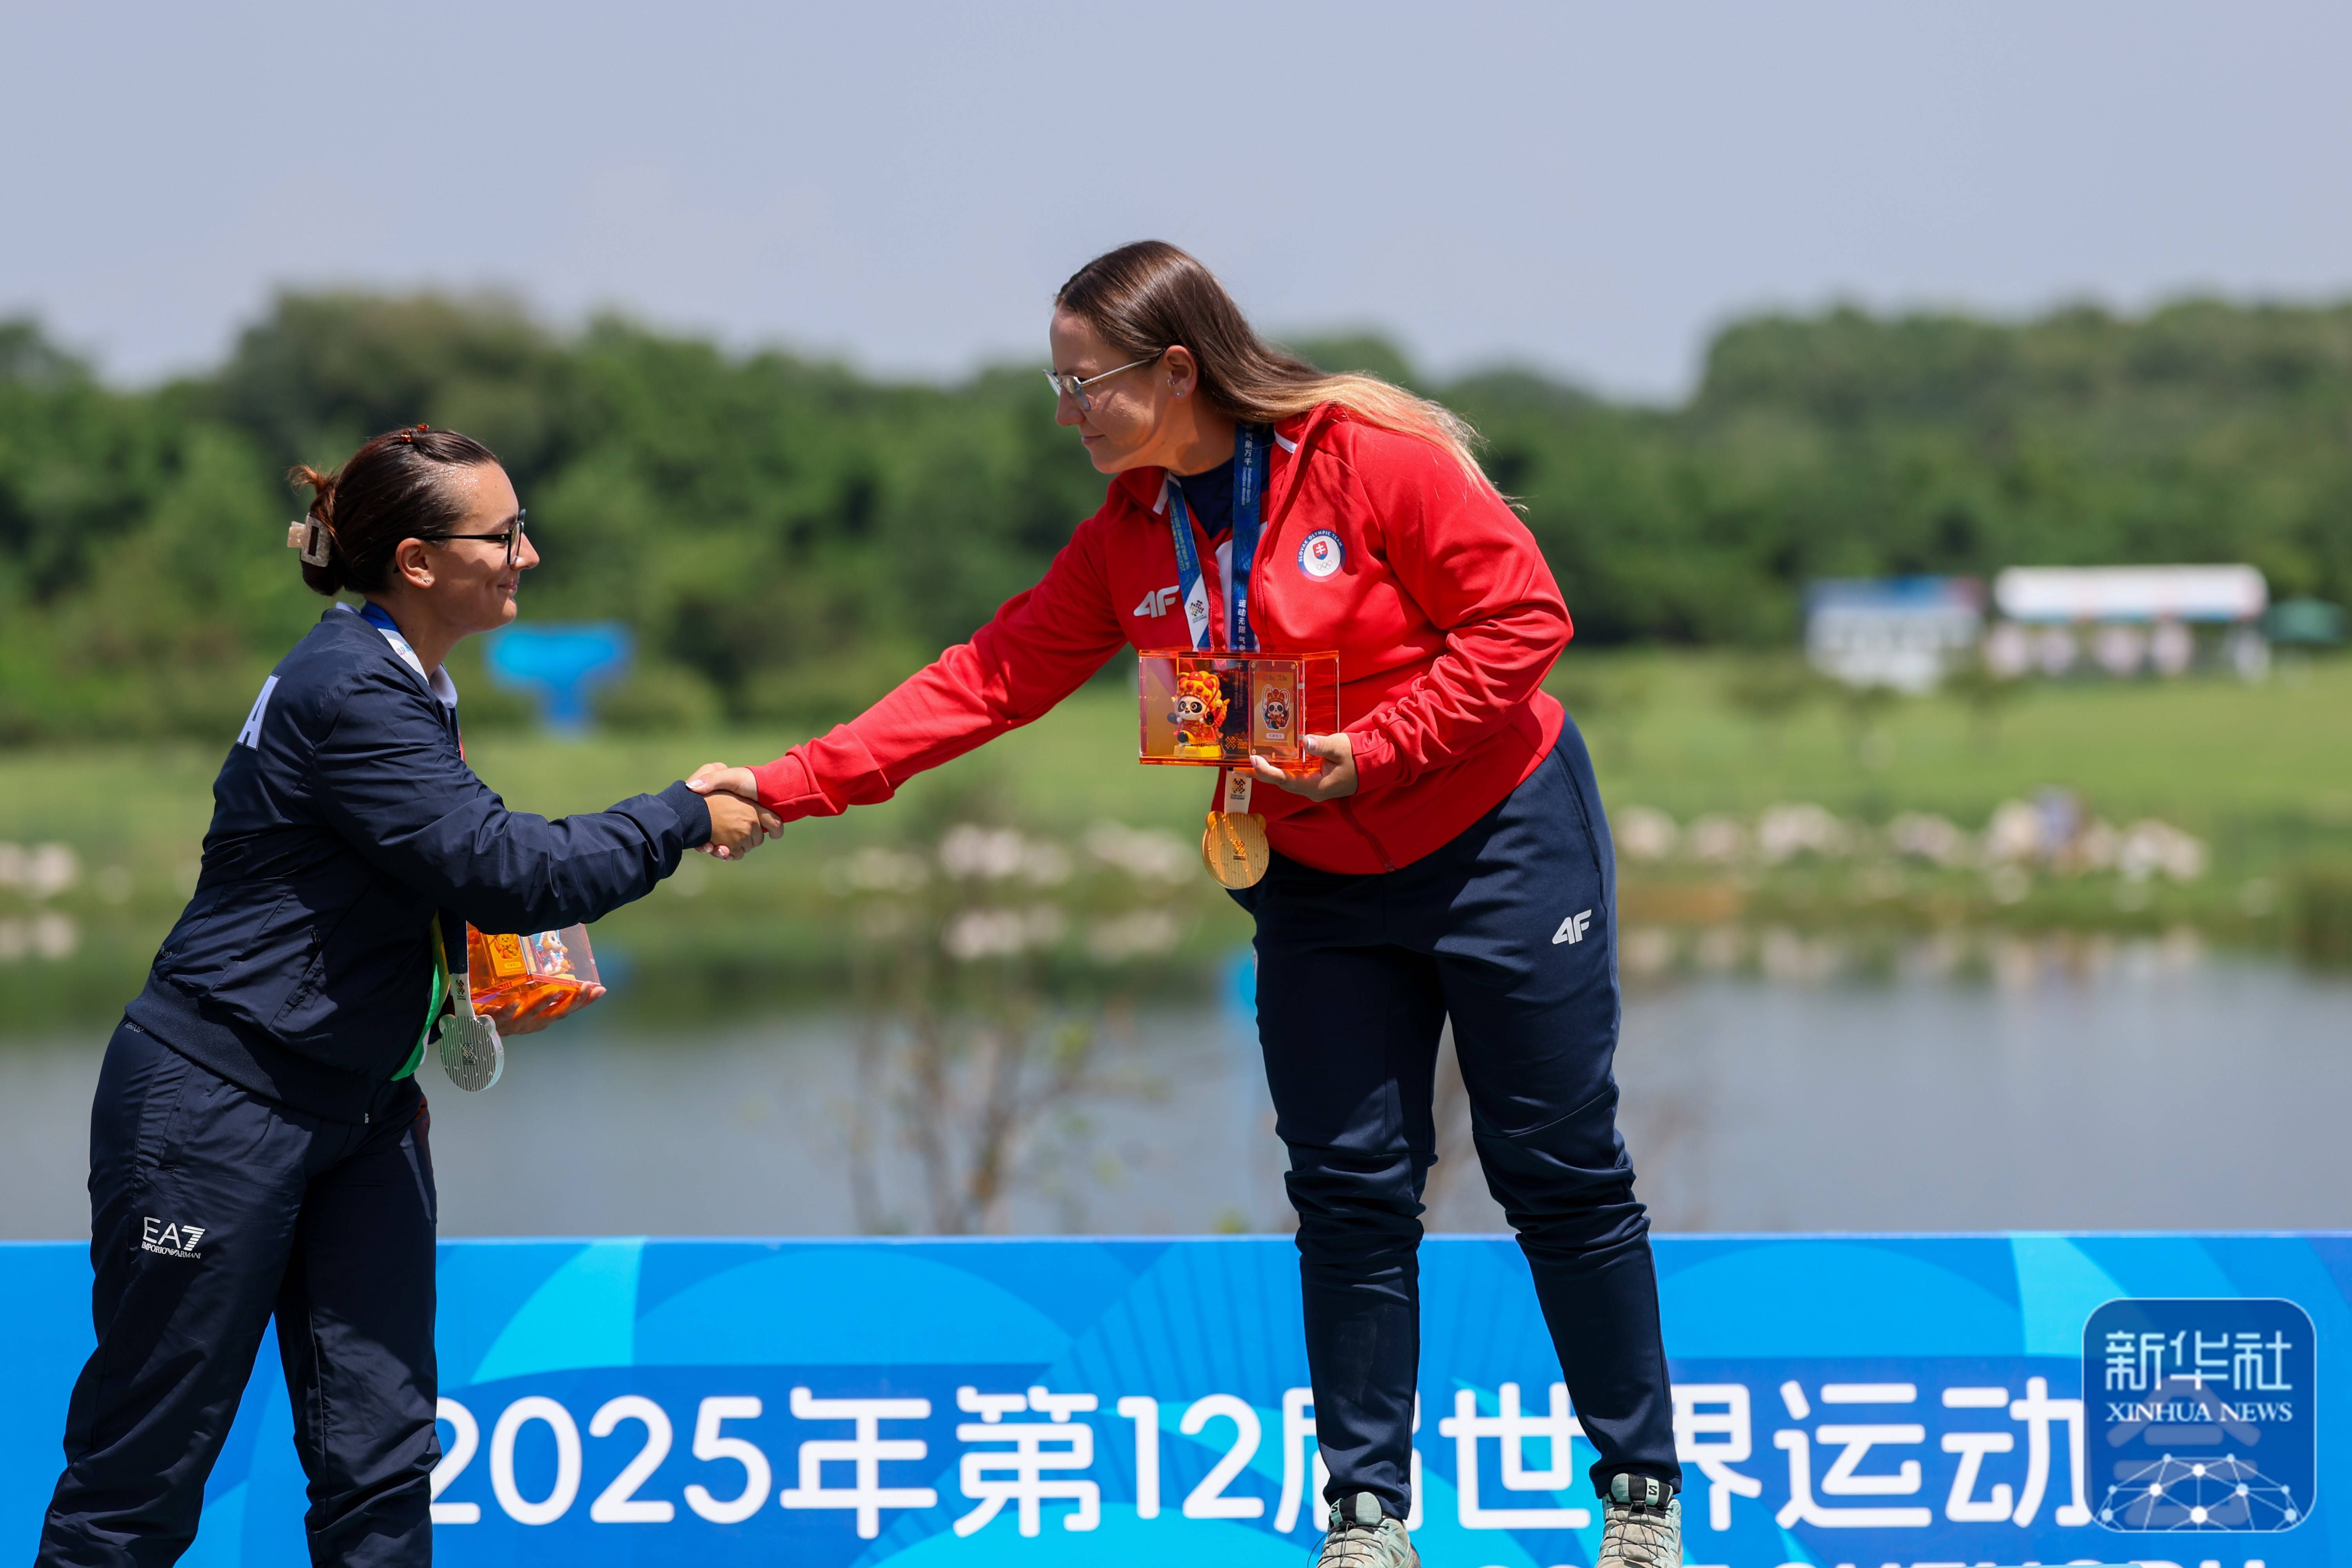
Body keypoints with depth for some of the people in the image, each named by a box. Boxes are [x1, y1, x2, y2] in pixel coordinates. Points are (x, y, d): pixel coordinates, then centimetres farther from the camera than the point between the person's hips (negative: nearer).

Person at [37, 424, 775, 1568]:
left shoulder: (405, 686, 10)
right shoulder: (351, 693, -20)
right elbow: (502, 866, -24)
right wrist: (688, 819, -13)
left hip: (360, 1108, 9)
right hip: (220, 1102, -9)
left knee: (380, 1455, 5)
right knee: (143, 1475, -3)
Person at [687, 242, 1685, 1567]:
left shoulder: (1379, 459, -20)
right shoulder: (1128, 540, -2)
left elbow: (1522, 619, -19)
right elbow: (990, 677, -4)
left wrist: (1366, 756, -24)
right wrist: (792, 785, -12)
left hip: (1503, 842, -5)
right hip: (1323, 883, 5)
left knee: (1561, 1175, 2)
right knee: (1351, 1186, 2)